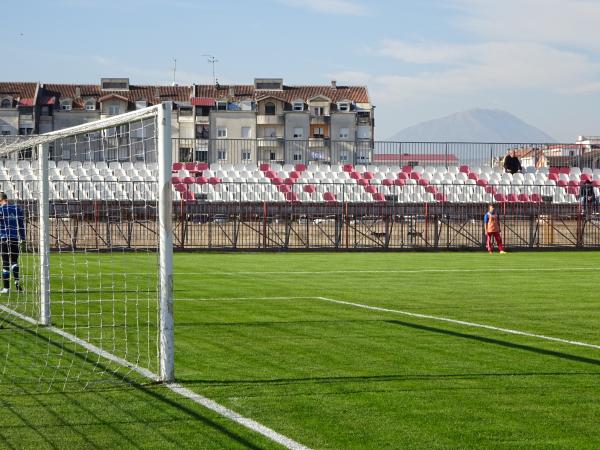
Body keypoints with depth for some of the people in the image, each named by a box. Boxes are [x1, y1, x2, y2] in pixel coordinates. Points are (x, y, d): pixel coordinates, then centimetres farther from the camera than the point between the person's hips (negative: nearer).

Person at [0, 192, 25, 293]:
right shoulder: (17, 208, 9)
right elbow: (21, 225, 8)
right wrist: (22, 239, 11)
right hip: (15, 238, 3)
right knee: (14, 261, 14)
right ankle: (17, 280, -8)